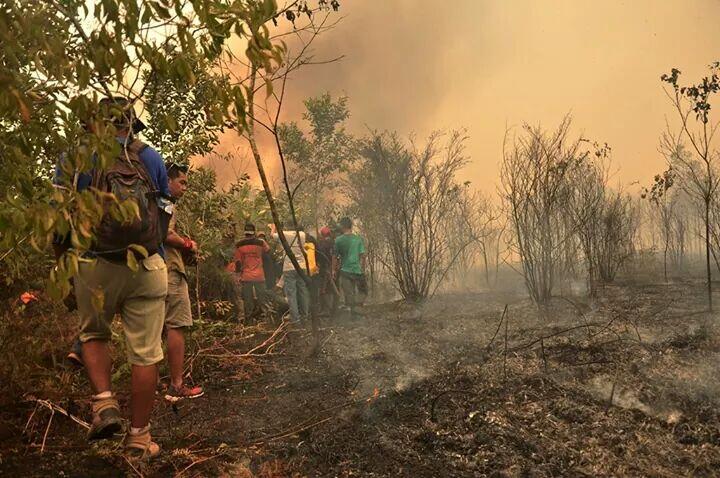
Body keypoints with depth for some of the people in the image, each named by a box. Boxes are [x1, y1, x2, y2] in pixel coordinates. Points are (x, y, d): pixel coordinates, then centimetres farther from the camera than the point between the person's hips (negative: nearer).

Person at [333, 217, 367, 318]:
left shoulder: (338, 240, -5)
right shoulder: (359, 239, 0)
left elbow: (335, 257, -1)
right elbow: (362, 256, 0)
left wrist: (334, 269, 10)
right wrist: (363, 270, 9)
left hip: (345, 271, -1)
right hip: (358, 271, 1)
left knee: (349, 293, 7)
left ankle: (352, 310, 8)